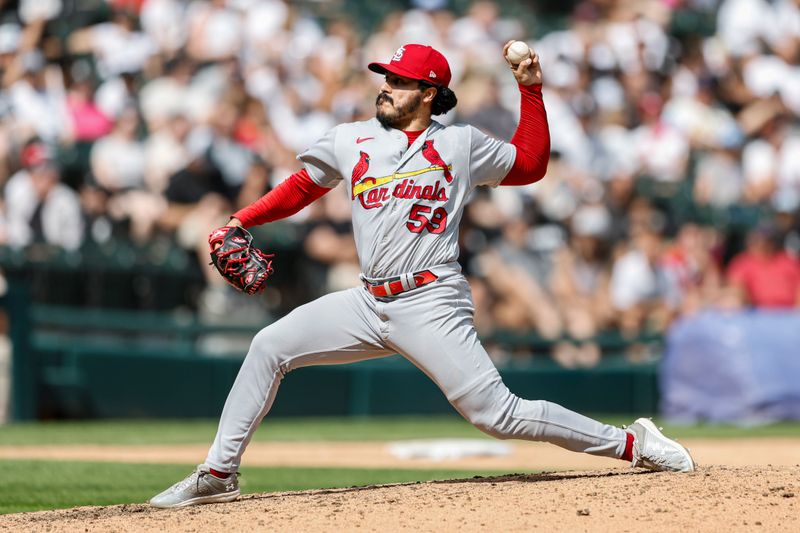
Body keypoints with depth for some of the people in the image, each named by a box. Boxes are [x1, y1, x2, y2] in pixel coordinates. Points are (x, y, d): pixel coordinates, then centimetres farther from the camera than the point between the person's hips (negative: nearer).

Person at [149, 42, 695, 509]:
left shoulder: (460, 144, 6)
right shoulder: (350, 140, 12)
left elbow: (530, 164, 15)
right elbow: (301, 188, 21)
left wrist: (531, 89, 6)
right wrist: (240, 222, 9)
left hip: (433, 303, -4)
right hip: (370, 302, 4)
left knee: (499, 414, -14)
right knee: (270, 346, -5)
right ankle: (219, 474, 3)